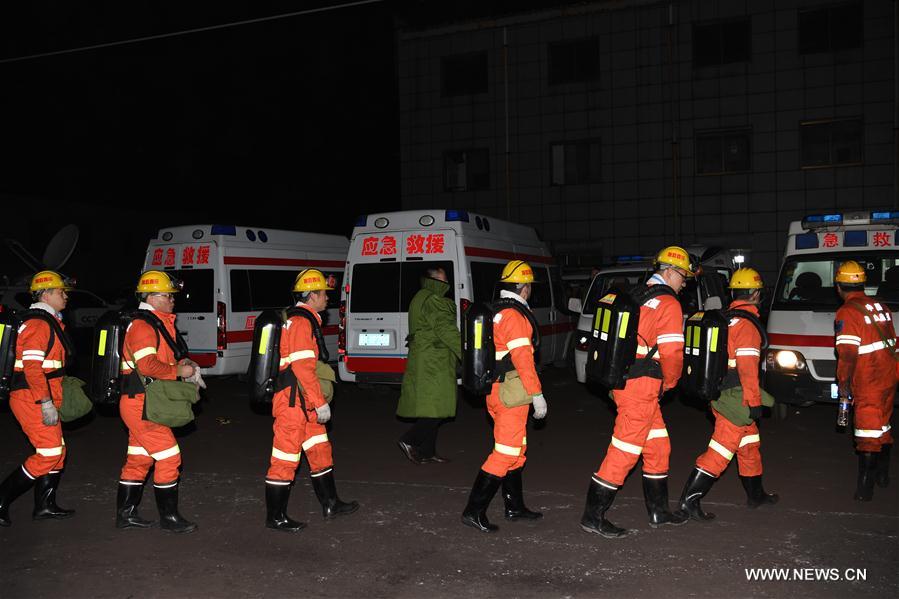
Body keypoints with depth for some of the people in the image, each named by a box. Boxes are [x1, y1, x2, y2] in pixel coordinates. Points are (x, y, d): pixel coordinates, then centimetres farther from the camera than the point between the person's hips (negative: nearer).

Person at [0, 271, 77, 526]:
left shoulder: (50, 323, 18)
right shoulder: (38, 324, -14)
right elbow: (32, 367, -23)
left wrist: (52, 399, 24)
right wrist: (46, 403, -24)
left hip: (41, 399, 10)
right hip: (32, 399, -10)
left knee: (56, 451, 12)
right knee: (49, 453, -9)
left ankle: (45, 505, 20)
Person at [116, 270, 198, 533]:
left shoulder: (158, 323, 17)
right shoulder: (142, 325, -16)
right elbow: (147, 365, -28)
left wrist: (180, 363, 7)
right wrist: (178, 370, -19)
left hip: (142, 404, 10)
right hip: (142, 405, -10)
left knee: (139, 459, 16)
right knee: (169, 458, -6)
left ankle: (125, 514, 25)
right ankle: (169, 517, 3)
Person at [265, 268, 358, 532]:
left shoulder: (304, 320, 16)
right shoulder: (302, 321, -16)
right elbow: (303, 366, -22)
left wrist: (316, 400, 22)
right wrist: (320, 402, -20)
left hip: (304, 403, 11)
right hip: (292, 401, -11)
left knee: (320, 450, 16)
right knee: (286, 458, -3)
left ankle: (330, 504, 26)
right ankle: (275, 517, 6)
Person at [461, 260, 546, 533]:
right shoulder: (515, 316, -16)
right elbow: (522, 358, -21)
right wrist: (537, 395, -18)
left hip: (494, 388, 10)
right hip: (512, 392, -10)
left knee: (515, 449, 18)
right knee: (506, 453, -6)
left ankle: (514, 506, 27)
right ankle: (474, 510, -6)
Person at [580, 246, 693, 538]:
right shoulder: (668, 303, -11)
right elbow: (672, 352, -17)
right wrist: (669, 382, 2)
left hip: (624, 380, 9)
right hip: (642, 386, -9)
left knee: (657, 446, 18)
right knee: (625, 451, -5)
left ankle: (659, 511, 27)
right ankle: (593, 516, 0)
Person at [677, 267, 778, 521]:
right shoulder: (747, 323, -16)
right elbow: (747, 365, -21)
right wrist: (755, 401, -19)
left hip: (721, 392, 10)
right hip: (736, 397, -10)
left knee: (750, 443, 22)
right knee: (722, 449, -8)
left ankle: (756, 494, 36)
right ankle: (690, 499, -9)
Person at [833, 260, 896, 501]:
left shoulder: (847, 313, -15)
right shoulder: (880, 306, 11)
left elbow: (847, 353, -20)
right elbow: (892, 342, 19)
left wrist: (842, 383, -10)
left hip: (868, 382, -8)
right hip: (889, 377, 8)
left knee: (868, 430, -4)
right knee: (883, 424, 21)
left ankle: (865, 486, -1)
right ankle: (882, 474, 34)